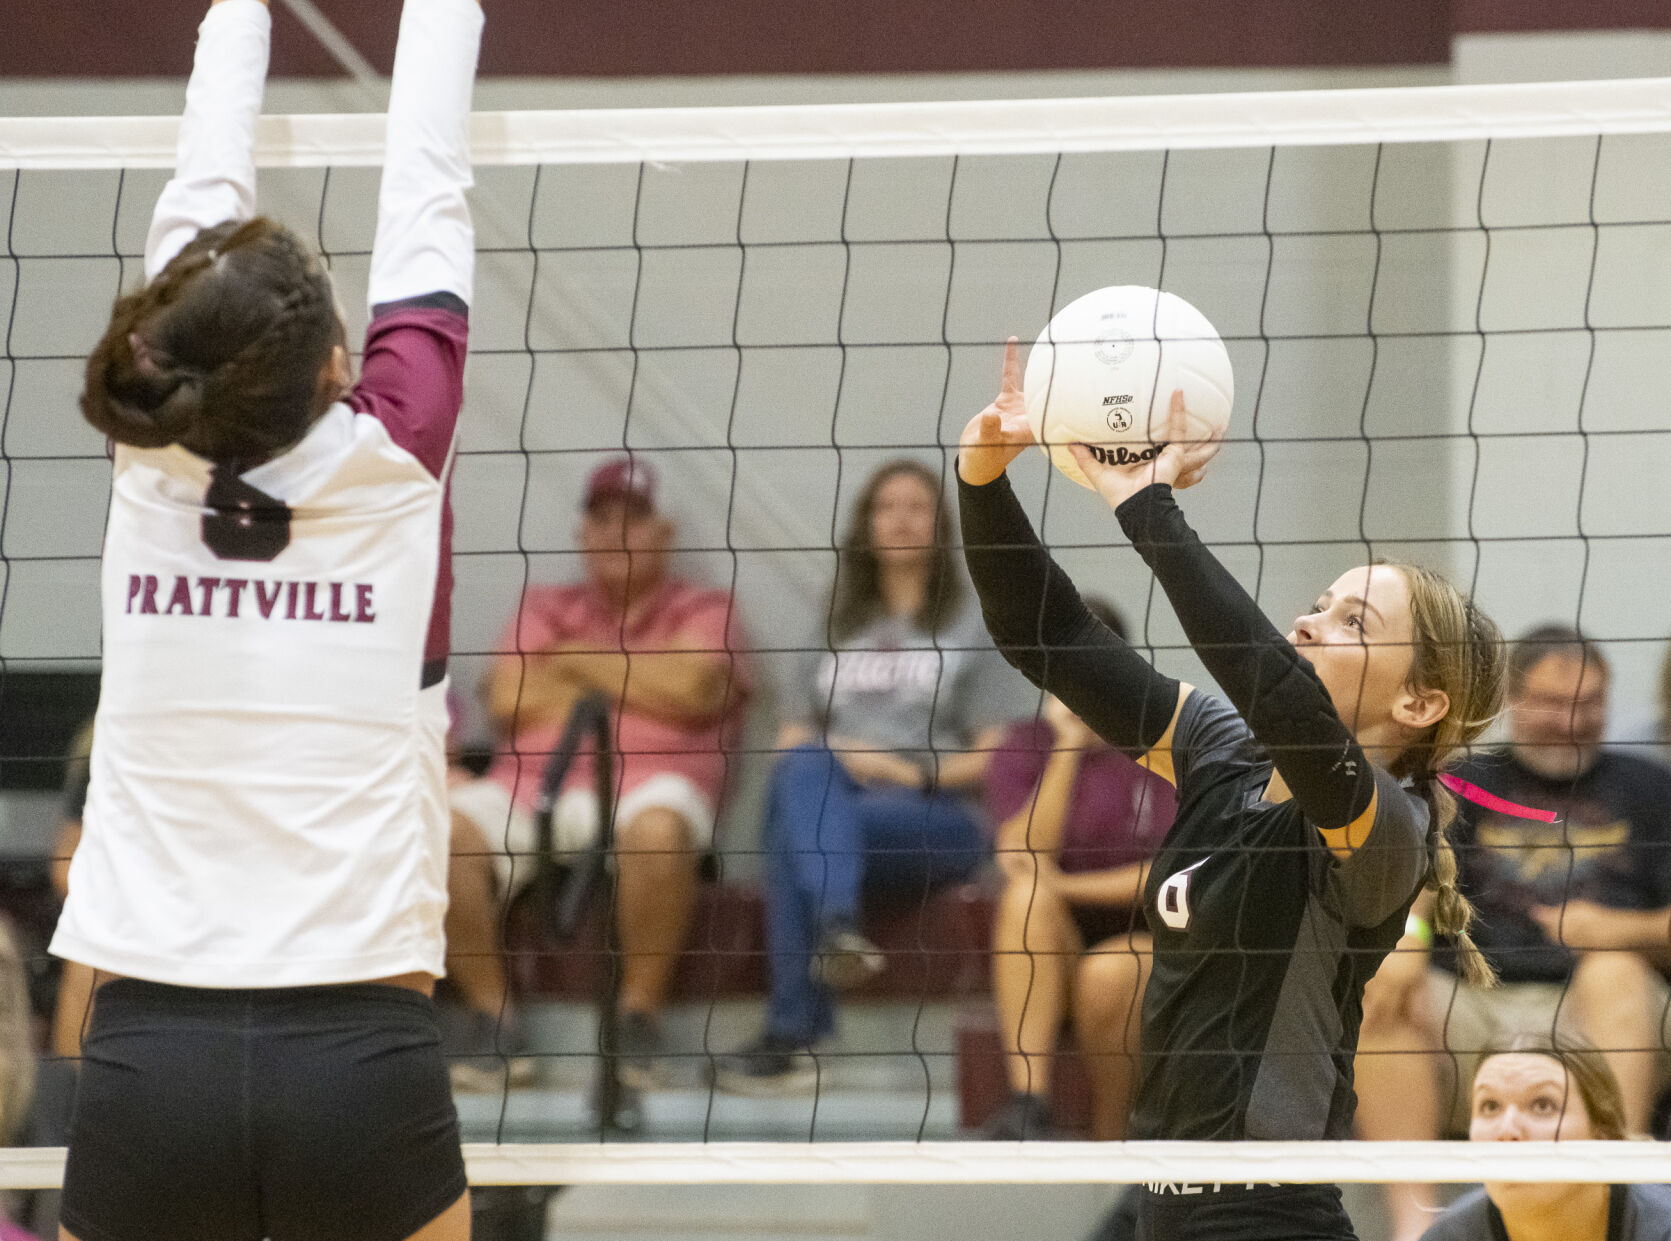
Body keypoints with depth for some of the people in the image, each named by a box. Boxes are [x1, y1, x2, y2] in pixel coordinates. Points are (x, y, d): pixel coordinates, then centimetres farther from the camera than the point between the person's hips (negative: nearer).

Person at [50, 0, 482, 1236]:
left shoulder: (154, 472, 2)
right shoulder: (388, 462, -3)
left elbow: (200, 203, 16)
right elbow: (425, 202, 11)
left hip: (145, 1062, 2)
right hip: (364, 1058, -1)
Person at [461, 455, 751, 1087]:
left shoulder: (701, 610, 17)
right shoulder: (546, 608, 26)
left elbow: (690, 690, -5)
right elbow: (507, 699, 9)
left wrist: (579, 659, 6)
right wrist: (628, 680, 9)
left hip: (647, 780, -3)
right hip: (533, 778, 3)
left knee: (657, 828, -40)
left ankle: (640, 1010, -24)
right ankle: (490, 1010, -17)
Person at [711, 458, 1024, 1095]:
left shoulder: (974, 628, 17)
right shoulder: (834, 630, 27)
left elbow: (996, 758, 6)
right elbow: (792, 737, 19)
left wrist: (917, 773, -10)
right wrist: (842, 757, -3)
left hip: (939, 821, -3)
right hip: (838, 802, 3)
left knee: (794, 824, -33)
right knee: (803, 771, -35)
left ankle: (790, 1035, -43)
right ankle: (834, 928, -57)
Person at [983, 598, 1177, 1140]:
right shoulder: (1025, 747, 3)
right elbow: (1022, 856, -14)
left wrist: (1067, 885, -15)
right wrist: (1068, 748, -18)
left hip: (1148, 939, -2)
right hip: (1045, 964, 2)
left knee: (1108, 974, -36)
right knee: (1026, 893, -31)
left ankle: (1111, 1141, -15)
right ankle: (1028, 1096, -42)